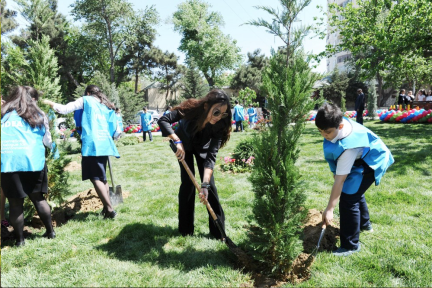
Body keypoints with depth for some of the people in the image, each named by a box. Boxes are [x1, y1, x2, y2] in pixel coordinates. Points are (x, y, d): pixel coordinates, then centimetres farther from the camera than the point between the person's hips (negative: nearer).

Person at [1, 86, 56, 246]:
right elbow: (47, 141, 21)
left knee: (15, 202, 7)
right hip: (32, 159, 0)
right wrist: (52, 144, 41)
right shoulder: (38, 115, 15)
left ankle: (19, 240, 16)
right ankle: (50, 232, 23)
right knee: (38, 197, 14)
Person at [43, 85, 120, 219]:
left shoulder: (86, 100, 10)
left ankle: (109, 209, -15)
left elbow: (64, 109, 4)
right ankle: (107, 208, 14)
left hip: (92, 144, -6)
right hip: (104, 144, 7)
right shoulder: (107, 106, 24)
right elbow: (117, 132, 19)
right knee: (101, 177, 15)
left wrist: (50, 103, 20)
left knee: (96, 178, -8)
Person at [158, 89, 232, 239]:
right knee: (188, 182, -6)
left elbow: (211, 156, -36)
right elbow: (163, 120, -35)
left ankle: (218, 229, 6)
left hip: (203, 147, 1)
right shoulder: (191, 108, -38)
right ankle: (186, 228, 10)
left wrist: (205, 184, -44)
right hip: (184, 144, -1)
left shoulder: (220, 125, -34)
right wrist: (177, 141, -46)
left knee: (210, 183, -5)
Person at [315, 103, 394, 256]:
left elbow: (340, 180, -39)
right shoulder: (337, 123, -21)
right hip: (360, 158, 9)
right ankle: (364, 224, 52)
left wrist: (329, 209, -34)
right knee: (354, 191, 26)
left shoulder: (347, 146, -42)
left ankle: (350, 245, -2)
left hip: (370, 162, -9)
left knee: (348, 200, -16)